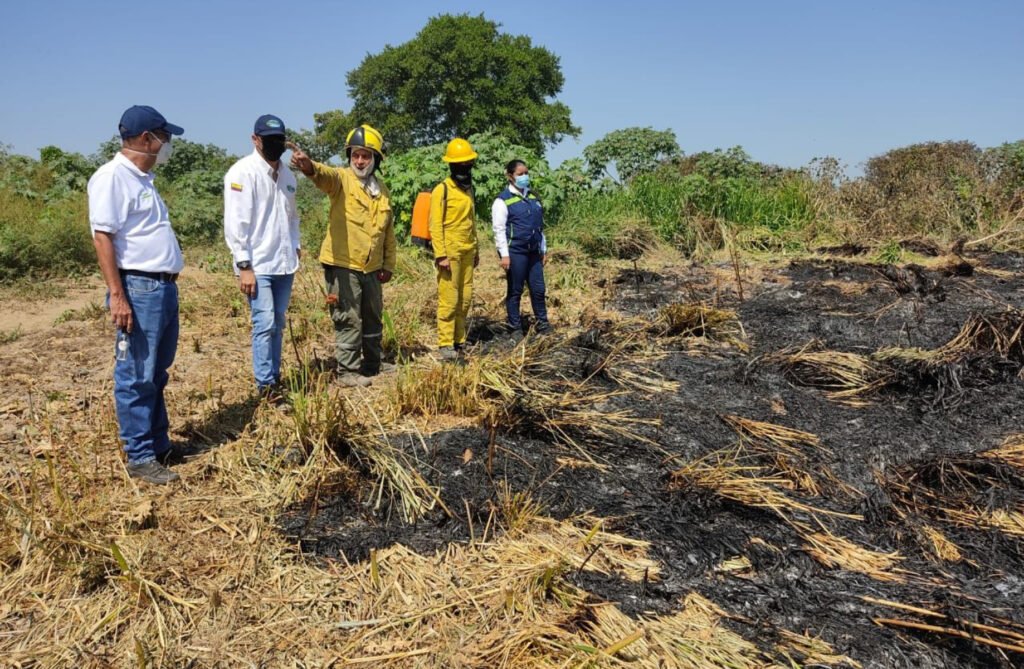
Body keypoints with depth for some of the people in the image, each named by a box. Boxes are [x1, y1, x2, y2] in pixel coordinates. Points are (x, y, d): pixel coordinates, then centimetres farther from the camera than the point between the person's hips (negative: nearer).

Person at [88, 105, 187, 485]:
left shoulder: (142, 179, 17)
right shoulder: (112, 177, -11)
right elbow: (102, 237, -16)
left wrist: (169, 283, 18)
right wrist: (117, 295, -21)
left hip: (164, 287, 10)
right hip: (138, 289, -9)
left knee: (156, 375, 15)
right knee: (136, 378, -1)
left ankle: (159, 446, 25)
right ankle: (139, 458, 6)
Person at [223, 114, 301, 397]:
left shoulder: (287, 174, 13)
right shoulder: (243, 172, -9)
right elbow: (235, 222, -13)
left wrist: (295, 247, 13)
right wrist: (244, 266, -16)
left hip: (284, 264, 7)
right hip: (257, 266, -7)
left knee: (277, 325, 12)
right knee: (265, 325, -9)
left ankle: (274, 378, 22)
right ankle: (266, 386, -2)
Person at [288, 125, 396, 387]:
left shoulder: (381, 190, 10)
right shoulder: (341, 179, -8)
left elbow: (388, 231, 16)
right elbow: (325, 175, -34)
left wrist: (388, 265, 14)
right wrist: (310, 167, -57)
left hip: (371, 268, 7)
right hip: (343, 266, -7)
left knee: (373, 319, 19)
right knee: (349, 321, -3)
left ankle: (372, 363, 35)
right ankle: (348, 371, 10)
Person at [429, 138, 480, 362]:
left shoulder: (468, 189, 15)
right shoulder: (442, 190, -7)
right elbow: (435, 225, -11)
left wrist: (476, 249, 21)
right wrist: (441, 255, -17)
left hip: (467, 252, 7)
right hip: (450, 252, -7)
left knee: (465, 299, 8)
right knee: (449, 299, -5)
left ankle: (459, 340, 16)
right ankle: (445, 344, 1)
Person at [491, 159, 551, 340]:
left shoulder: (532, 197, 13)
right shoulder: (503, 200, -7)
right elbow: (499, 229, -10)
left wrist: (544, 249, 18)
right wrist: (504, 255, -15)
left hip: (533, 252, 6)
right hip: (515, 252, -6)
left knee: (538, 289, 8)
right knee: (515, 291, 4)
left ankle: (542, 325, 20)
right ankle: (515, 328, 14)